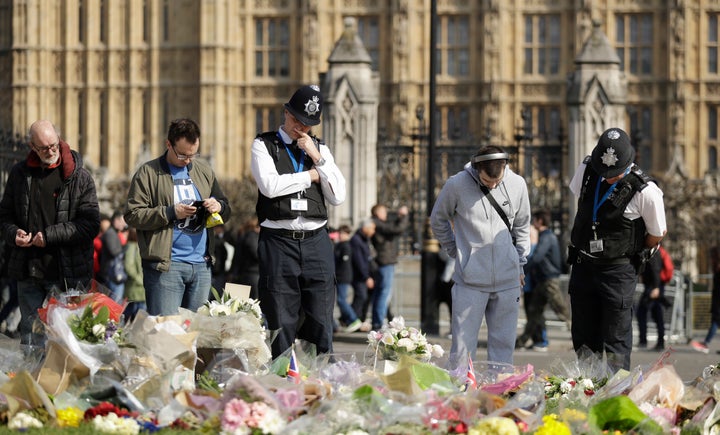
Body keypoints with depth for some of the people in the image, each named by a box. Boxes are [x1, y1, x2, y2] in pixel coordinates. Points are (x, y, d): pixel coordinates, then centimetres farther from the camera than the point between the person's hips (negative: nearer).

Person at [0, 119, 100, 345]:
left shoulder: (79, 176, -1)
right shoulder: (20, 174, 10)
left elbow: (91, 223, -7)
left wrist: (50, 236, -13)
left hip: (66, 274, -3)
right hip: (28, 273, 3)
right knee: (30, 339, 7)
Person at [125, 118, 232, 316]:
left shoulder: (204, 171, 16)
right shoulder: (148, 173, 0)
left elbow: (226, 211, 22)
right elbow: (133, 215, -7)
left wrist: (219, 207, -2)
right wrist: (171, 212, -16)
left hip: (201, 264, 5)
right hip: (165, 265, -5)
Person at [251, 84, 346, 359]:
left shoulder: (320, 149, 16)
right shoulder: (264, 145, 6)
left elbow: (338, 197, 5)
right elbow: (270, 186, -12)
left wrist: (318, 159, -3)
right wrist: (311, 175, -2)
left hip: (316, 243, 3)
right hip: (279, 241, -3)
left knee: (321, 325, 1)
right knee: (281, 326, -3)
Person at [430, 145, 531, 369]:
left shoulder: (517, 185, 1)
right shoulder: (457, 185, -7)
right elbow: (438, 220, 10)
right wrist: (457, 252, 8)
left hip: (508, 282, 3)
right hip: (470, 281, -2)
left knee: (504, 344, 7)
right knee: (463, 346, -3)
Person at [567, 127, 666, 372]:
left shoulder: (646, 192, -18)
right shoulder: (585, 171, -5)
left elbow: (657, 234, -3)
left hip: (618, 270, -5)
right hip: (583, 265, 5)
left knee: (616, 343, -6)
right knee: (584, 340, 10)